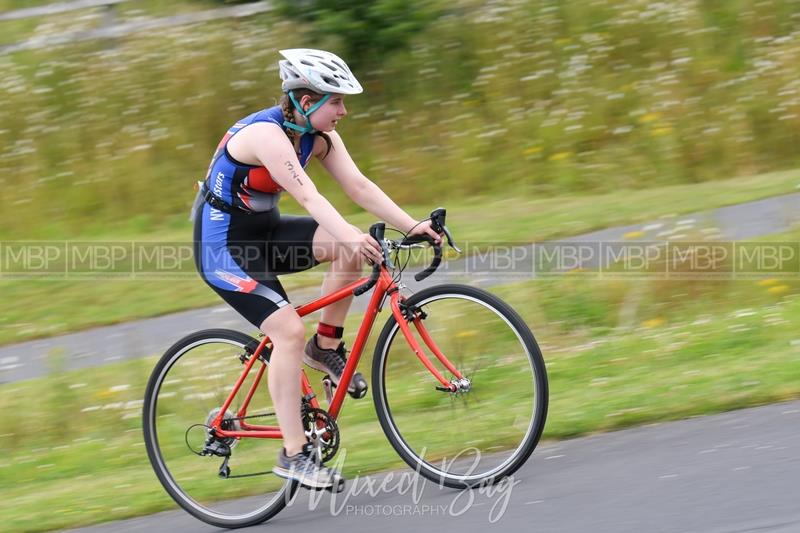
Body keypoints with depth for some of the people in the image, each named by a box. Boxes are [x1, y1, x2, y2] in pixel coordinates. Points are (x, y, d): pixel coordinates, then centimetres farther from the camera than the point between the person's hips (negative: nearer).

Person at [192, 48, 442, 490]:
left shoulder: (318, 135, -2)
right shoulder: (266, 134, -27)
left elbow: (360, 187, -8)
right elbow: (308, 197, -40)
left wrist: (413, 226, -21)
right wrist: (351, 236, -53)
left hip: (264, 233, 8)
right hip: (223, 244, -8)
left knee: (351, 246, -15)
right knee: (289, 331, -21)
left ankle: (326, 347, 3)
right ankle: (293, 454, -14)